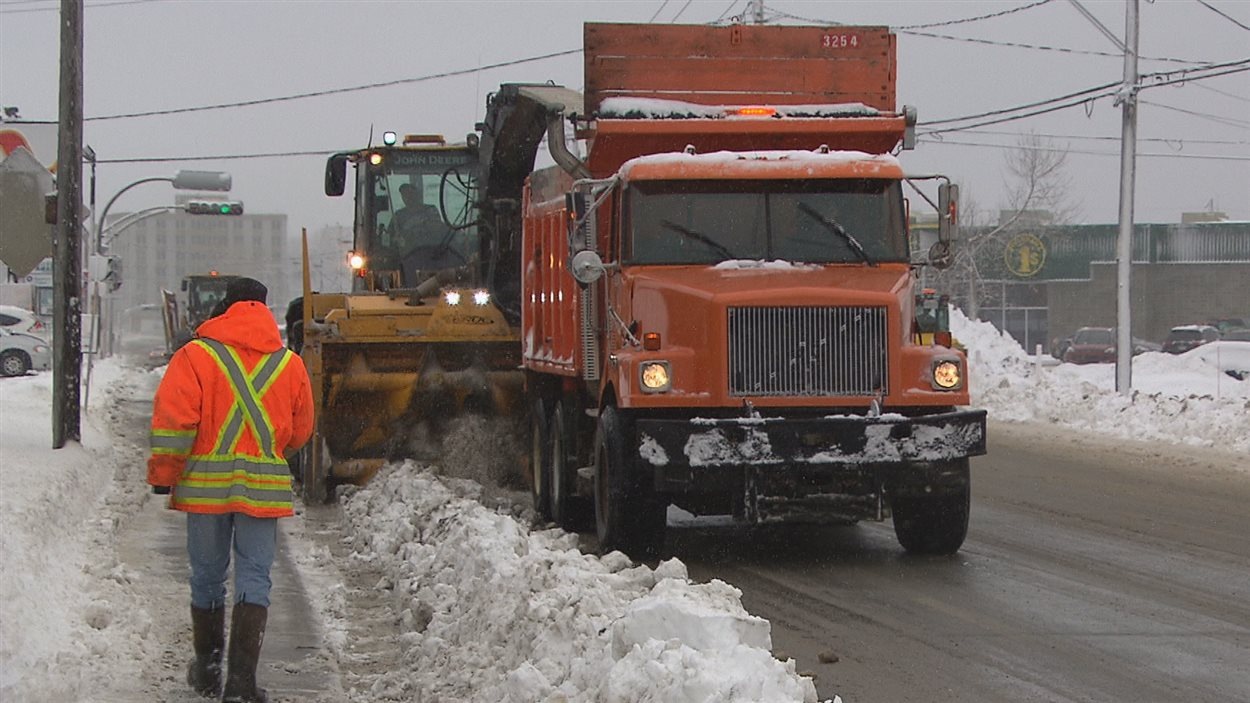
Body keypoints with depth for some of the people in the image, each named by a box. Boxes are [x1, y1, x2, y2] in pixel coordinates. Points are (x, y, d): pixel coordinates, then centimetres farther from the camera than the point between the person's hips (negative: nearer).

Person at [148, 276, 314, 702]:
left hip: (205, 484, -1)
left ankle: (208, 667, 23)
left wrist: (163, 475, -2)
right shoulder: (289, 364, 5)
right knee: (254, 579, 1)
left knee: (207, 575, 13)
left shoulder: (196, 356, -3)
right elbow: (300, 431, 12)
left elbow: (173, 421, -9)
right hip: (264, 487, 1)